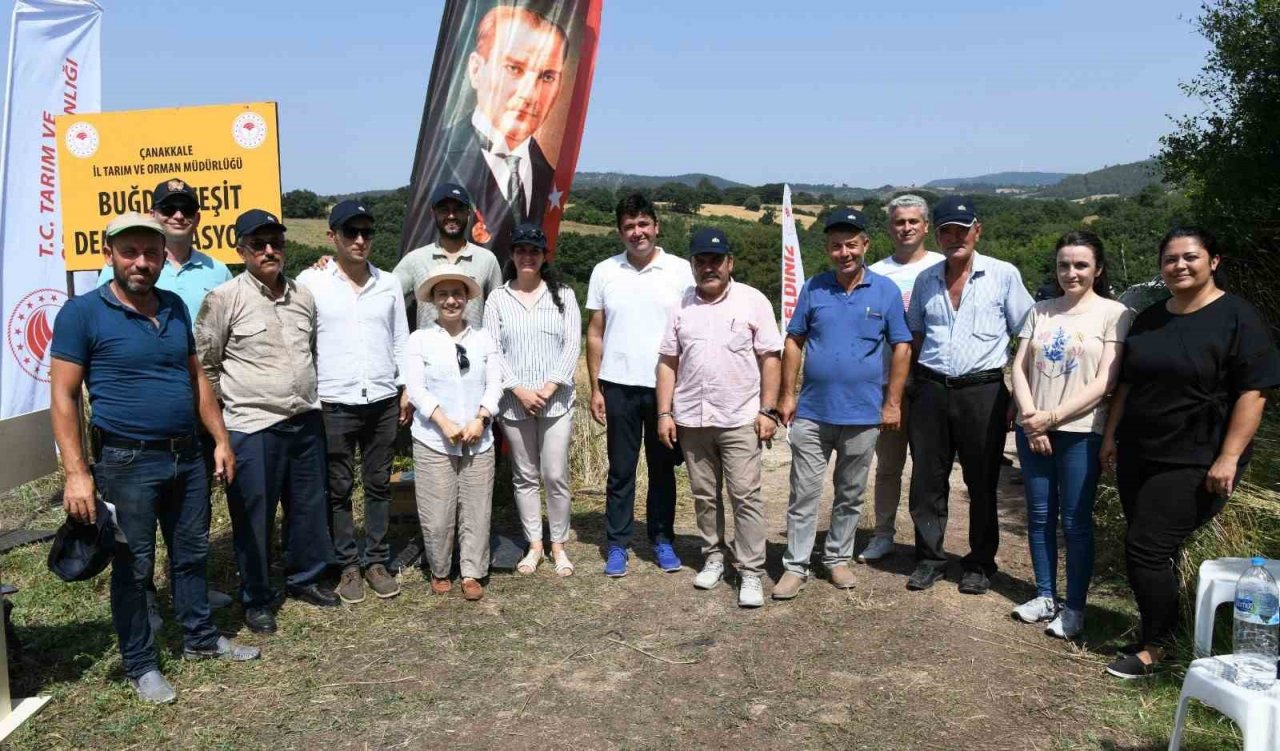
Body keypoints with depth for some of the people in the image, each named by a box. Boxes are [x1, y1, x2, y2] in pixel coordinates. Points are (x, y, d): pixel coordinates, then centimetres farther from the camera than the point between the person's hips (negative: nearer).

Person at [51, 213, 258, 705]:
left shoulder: (174, 307, 7)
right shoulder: (82, 313, -10)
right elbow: (63, 396, -11)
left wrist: (220, 440, 10)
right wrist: (76, 473, -16)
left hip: (187, 456, 5)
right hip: (127, 463, -5)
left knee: (192, 553, 17)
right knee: (133, 567, 8)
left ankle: (200, 637, 34)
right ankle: (140, 664, 24)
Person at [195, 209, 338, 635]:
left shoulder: (303, 296, 10)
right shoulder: (225, 299, -9)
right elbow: (204, 363, -4)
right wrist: (230, 404, 0)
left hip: (306, 420, 6)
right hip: (252, 428, -5)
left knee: (309, 507, 15)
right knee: (254, 517, 4)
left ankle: (305, 578, 35)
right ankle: (256, 600, 20)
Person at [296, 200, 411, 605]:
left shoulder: (389, 283, 7)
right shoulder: (311, 281, -3)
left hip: (383, 402, 3)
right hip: (334, 404, -2)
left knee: (378, 485, 10)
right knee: (339, 489, 7)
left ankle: (376, 561, 21)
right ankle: (348, 565, 19)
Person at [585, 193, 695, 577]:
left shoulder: (680, 270, -1)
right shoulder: (604, 272, 3)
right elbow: (595, 334, 6)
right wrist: (595, 388, 2)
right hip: (619, 386, 1)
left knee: (662, 468, 11)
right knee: (621, 470, 8)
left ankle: (662, 539, 23)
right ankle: (617, 544, 18)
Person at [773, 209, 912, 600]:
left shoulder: (886, 291, -1)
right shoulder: (813, 288, 2)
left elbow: (901, 348, 1)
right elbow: (794, 342, 5)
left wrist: (892, 402, -4)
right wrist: (787, 395, 0)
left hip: (862, 414, 0)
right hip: (812, 411, 0)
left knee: (850, 495, 13)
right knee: (803, 494, 2)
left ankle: (837, 559, 29)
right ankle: (796, 567, 12)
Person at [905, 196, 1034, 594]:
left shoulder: (1004, 275, -2)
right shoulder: (925, 280, 10)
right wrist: (916, 385, 10)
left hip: (983, 390, -3)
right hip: (931, 390, 3)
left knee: (982, 483, 7)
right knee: (927, 480, 7)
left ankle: (980, 564, 21)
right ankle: (929, 559, 21)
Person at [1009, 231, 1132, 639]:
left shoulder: (1114, 313, -3)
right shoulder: (1040, 311, 9)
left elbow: (1106, 381, -9)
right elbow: (1019, 367, 5)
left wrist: (1053, 416, -13)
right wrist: (1030, 416, -10)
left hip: (1080, 431, -4)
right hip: (1033, 429, 4)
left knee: (1075, 521, 2)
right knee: (1039, 517, 11)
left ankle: (1075, 607, 14)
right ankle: (1045, 596, 24)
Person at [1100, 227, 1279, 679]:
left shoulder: (1236, 318, -8)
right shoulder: (1149, 319, 12)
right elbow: (1126, 383, 17)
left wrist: (1228, 459, -18)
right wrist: (1111, 435, 12)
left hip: (1195, 463, -6)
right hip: (1139, 456, 6)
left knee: (1147, 548, -8)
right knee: (1154, 549, 10)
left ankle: (1154, 646, 8)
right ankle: (1165, 624, 27)